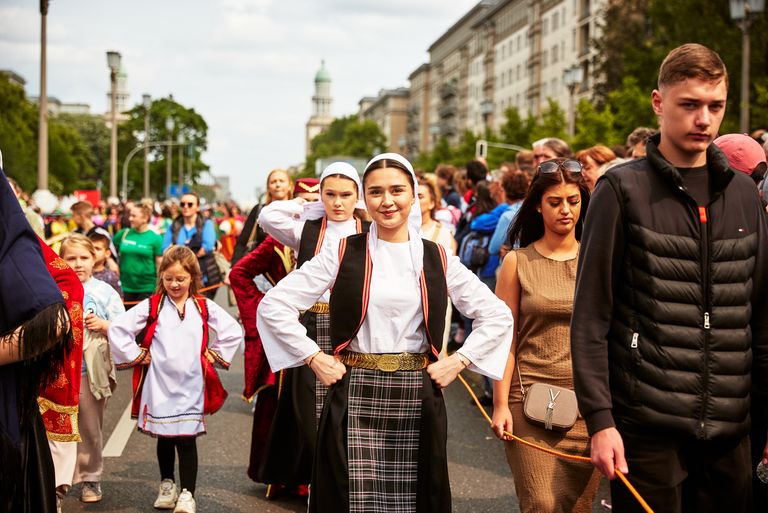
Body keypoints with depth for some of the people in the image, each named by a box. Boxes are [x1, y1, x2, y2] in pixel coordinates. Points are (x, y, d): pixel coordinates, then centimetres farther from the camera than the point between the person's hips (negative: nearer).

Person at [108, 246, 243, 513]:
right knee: (164, 438, 12)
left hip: (191, 385, 0)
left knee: (187, 439, -3)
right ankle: (167, 484, 30)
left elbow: (233, 332, 9)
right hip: (159, 384, 0)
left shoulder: (204, 307, 3)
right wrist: (137, 356, -3)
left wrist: (213, 354, 5)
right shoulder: (152, 306, -1)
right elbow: (118, 328, -6)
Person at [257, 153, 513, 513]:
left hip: (417, 400, 1)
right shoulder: (343, 253, 2)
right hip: (356, 398, -1)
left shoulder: (437, 259, 7)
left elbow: (498, 316, 11)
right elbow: (274, 306, -1)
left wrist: (459, 361, 2)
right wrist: (314, 358, -5)